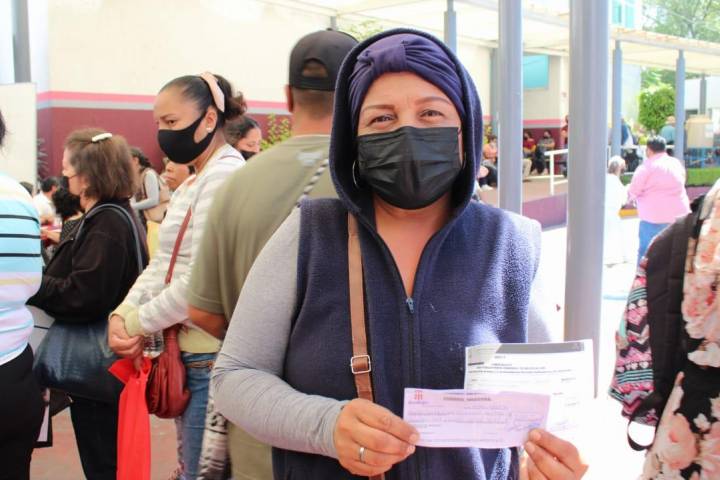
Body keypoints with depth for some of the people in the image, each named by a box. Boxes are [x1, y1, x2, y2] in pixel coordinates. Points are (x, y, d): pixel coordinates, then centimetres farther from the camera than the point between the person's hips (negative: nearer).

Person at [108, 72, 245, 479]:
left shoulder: (225, 174, -15)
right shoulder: (190, 187, 16)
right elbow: (162, 265, 13)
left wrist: (138, 323, -10)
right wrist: (121, 314, -3)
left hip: (209, 354, -9)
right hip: (188, 352, 9)